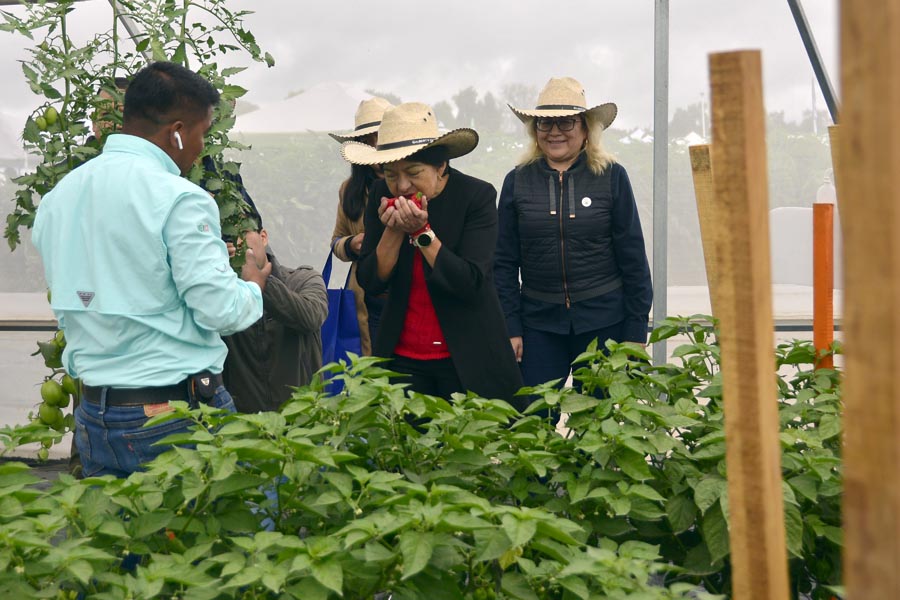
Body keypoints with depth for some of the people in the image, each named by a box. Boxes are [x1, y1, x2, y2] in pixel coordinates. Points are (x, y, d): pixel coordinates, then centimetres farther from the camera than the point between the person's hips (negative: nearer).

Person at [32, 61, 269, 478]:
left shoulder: (56, 198, 7)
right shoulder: (179, 199, -16)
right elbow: (221, 310, -18)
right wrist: (254, 287, 4)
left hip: (94, 416, 7)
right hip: (177, 413, -7)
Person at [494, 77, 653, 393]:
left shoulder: (612, 177, 0)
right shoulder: (517, 181, 4)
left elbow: (633, 257, 2)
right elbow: (504, 262, 6)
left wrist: (636, 330, -1)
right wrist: (510, 328, 0)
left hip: (603, 321, -1)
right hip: (539, 322, 1)